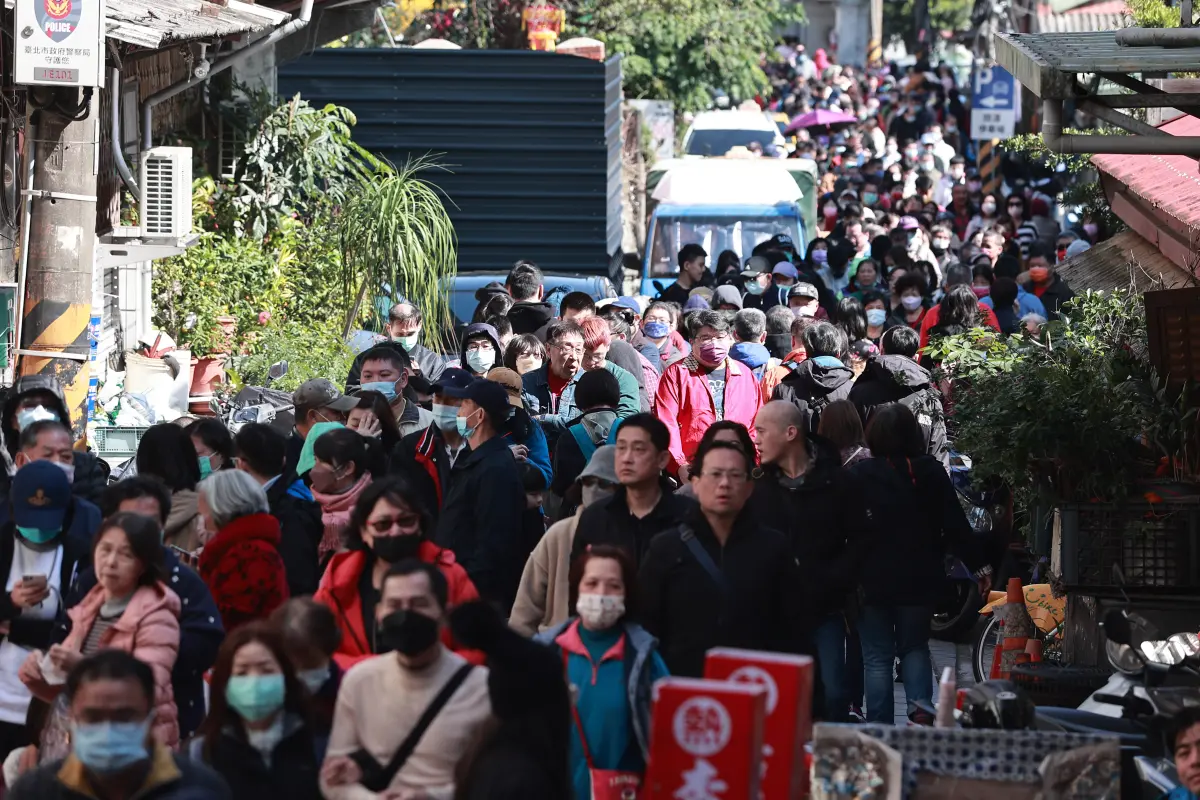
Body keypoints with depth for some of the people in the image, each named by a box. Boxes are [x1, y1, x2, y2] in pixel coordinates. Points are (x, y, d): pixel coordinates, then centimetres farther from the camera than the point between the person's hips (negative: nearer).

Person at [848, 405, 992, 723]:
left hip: (873, 580, -3)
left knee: (877, 658, 5)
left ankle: (879, 730, 3)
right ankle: (921, 712, -1)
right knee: (915, 648, 19)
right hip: (920, 579, 3)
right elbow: (956, 526, -2)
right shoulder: (931, 472, -3)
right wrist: (980, 567, 5)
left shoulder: (859, 475, -10)